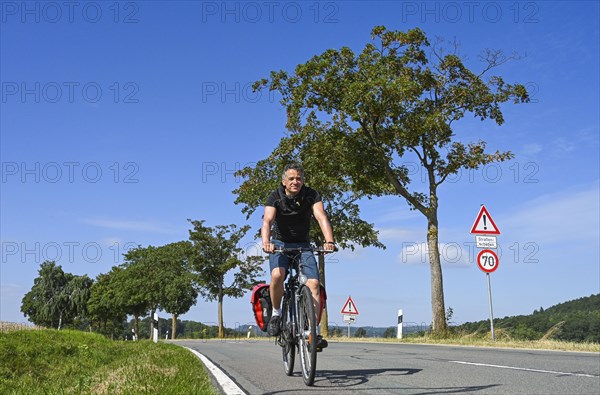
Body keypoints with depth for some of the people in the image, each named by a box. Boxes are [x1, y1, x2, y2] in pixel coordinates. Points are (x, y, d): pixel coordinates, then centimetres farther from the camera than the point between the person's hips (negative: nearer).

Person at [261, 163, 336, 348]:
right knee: (277, 275, -31)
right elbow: (267, 221, -29)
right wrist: (266, 242, -50)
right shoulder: (275, 197, -14)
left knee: (314, 283, -17)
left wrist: (329, 241, -45)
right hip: (280, 243, -1)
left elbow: (321, 217, -26)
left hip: (303, 245, 1)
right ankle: (276, 313, -6)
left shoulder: (311, 195, -11)